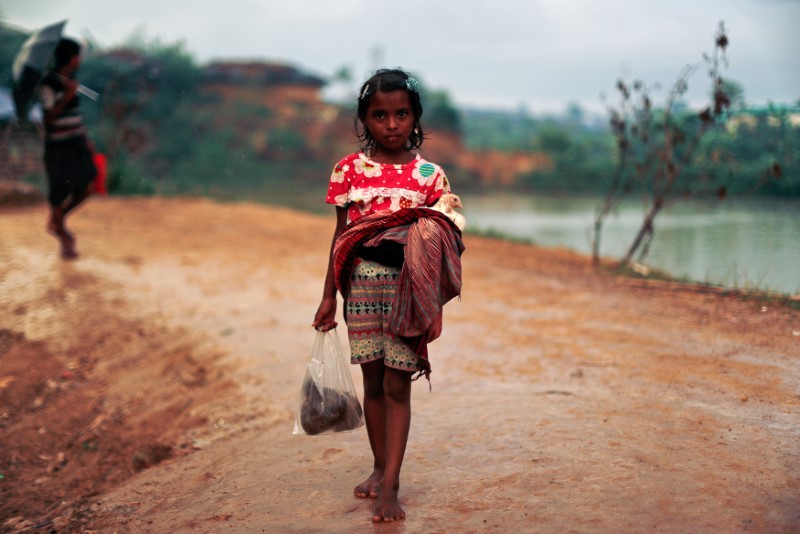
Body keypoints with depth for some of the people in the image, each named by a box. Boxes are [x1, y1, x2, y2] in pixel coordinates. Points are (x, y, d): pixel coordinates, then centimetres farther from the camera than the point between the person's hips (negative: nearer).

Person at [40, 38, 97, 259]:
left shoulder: (69, 80, 9)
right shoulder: (49, 84, -15)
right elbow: (48, 117, -19)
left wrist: (86, 139, 19)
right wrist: (68, 96, -25)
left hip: (76, 143, 8)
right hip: (58, 145, -8)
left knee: (86, 187, 5)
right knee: (59, 192, 3)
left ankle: (56, 221, 27)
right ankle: (65, 241, 17)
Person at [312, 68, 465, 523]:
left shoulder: (429, 174, 1)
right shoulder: (351, 170, 4)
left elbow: (441, 246, 3)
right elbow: (341, 236, 8)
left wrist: (436, 309, -1)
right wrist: (329, 296, 7)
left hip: (407, 288, -2)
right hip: (362, 284, 2)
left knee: (397, 385, -2)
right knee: (373, 382, 11)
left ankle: (390, 485, 0)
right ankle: (380, 468, 26)